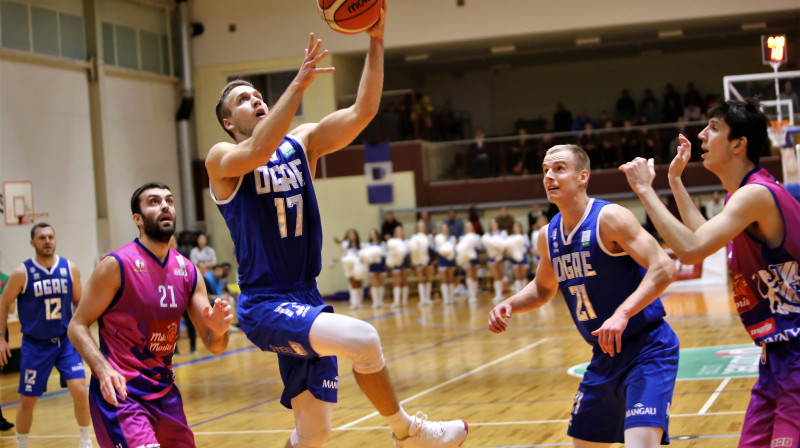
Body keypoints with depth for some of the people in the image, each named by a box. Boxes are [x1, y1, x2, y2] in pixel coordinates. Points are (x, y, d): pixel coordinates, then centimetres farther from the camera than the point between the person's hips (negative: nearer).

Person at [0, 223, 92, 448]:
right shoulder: (21, 273, -9)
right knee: (28, 400, 4)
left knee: (79, 390, -13)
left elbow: (78, 301, 11)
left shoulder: (70, 269, -3)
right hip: (35, 344, -1)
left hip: (66, 340, 1)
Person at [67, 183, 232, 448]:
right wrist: (103, 369, -26)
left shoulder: (188, 272, 4)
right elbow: (77, 327, -10)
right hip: (118, 392, -6)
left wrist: (219, 331, -19)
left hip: (164, 391, 7)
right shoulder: (117, 265, -12)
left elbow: (214, 346, 5)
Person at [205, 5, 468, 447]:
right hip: (264, 306, -6)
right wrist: (298, 83, -30)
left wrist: (376, 40, -11)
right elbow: (258, 151, -27)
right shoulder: (222, 159, -3)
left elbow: (363, 110, -1)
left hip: (306, 301, 6)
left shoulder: (302, 141, 11)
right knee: (363, 339, -27)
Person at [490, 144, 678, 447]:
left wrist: (622, 314, -36)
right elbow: (543, 288, 24)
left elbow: (663, 268, -25)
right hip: (605, 357, 8)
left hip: (647, 351, -8)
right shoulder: (548, 237, 6)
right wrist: (509, 305, 4)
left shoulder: (610, 218, -17)